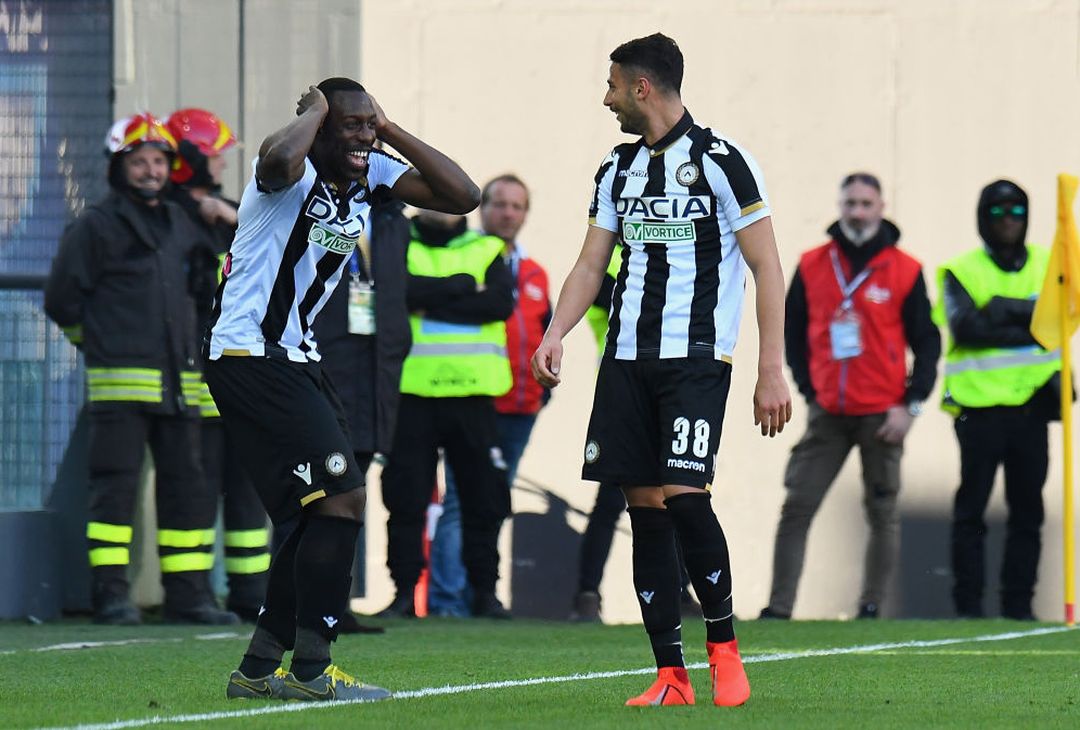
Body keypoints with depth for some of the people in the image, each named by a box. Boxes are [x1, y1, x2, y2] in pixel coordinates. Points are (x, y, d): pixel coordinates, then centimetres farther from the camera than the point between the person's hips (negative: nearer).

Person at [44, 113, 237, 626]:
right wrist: (98, 340, 7)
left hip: (178, 383, 6)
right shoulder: (96, 227, -2)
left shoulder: (182, 225, 16)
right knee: (116, 487, -8)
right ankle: (111, 595, -7)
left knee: (189, 488, 5)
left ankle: (189, 594, 10)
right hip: (119, 384, -6)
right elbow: (62, 299, 1)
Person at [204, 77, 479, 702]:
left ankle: (258, 669, 19)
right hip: (250, 357, -10)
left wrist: (390, 130, 0)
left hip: (296, 358, 10)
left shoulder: (373, 174, 8)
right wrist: (316, 111, -22)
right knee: (342, 497, -15)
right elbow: (279, 159, -43)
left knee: (330, 511, 12)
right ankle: (311, 670, -12)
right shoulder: (295, 171, -17)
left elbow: (463, 196, 4)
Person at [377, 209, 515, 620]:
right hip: (412, 391, -1)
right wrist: (462, 286, -9)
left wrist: (431, 302, -10)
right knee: (406, 497, -1)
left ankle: (484, 591, 12)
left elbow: (501, 303, -6)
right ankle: (405, 592, 5)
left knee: (484, 498, 2)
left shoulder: (487, 251, 12)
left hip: (471, 393, 1)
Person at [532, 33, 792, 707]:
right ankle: (672, 677, 3)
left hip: (697, 357, -6)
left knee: (682, 494, -18)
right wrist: (554, 336, -1)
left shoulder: (721, 162, -5)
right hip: (627, 357, 6)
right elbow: (591, 265, 17)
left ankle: (724, 645, 0)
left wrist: (772, 371, -11)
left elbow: (767, 269, -6)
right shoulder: (617, 170, 15)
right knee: (645, 505, 1)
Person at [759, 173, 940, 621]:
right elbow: (793, 332, 14)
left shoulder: (905, 271, 0)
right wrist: (808, 390, 6)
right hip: (827, 413, 2)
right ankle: (779, 608, -4)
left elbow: (927, 343, 2)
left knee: (882, 513, 1)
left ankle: (871, 609, 7)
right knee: (796, 508, -4)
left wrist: (910, 406, -5)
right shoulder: (812, 266, 6)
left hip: (882, 415, -2)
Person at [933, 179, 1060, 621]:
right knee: (971, 508, -2)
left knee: (1027, 509, 4)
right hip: (979, 403, -3)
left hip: (1031, 402, 3)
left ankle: (1018, 602, 9)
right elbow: (966, 327, -12)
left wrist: (1007, 310, -15)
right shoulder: (961, 270, 3)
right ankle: (968, 602, 1)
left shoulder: (1048, 266, 13)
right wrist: (1029, 329, -12)